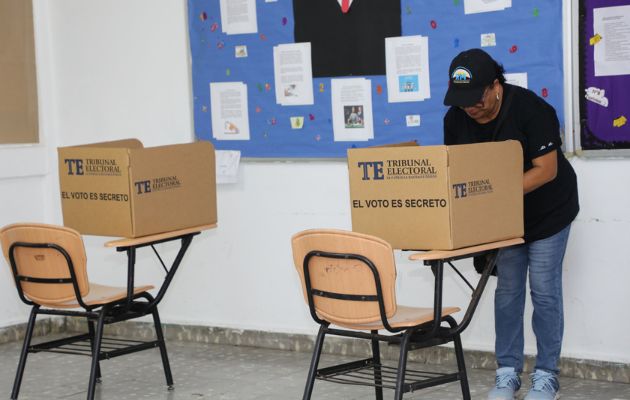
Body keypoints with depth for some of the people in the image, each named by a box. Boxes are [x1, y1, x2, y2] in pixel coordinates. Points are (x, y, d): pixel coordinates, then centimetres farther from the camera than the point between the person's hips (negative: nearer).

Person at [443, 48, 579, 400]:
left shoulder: (531, 109, -26)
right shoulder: (456, 120, -10)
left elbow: (546, 170, -26)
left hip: (548, 213, -5)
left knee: (544, 292, -2)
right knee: (507, 292, 5)